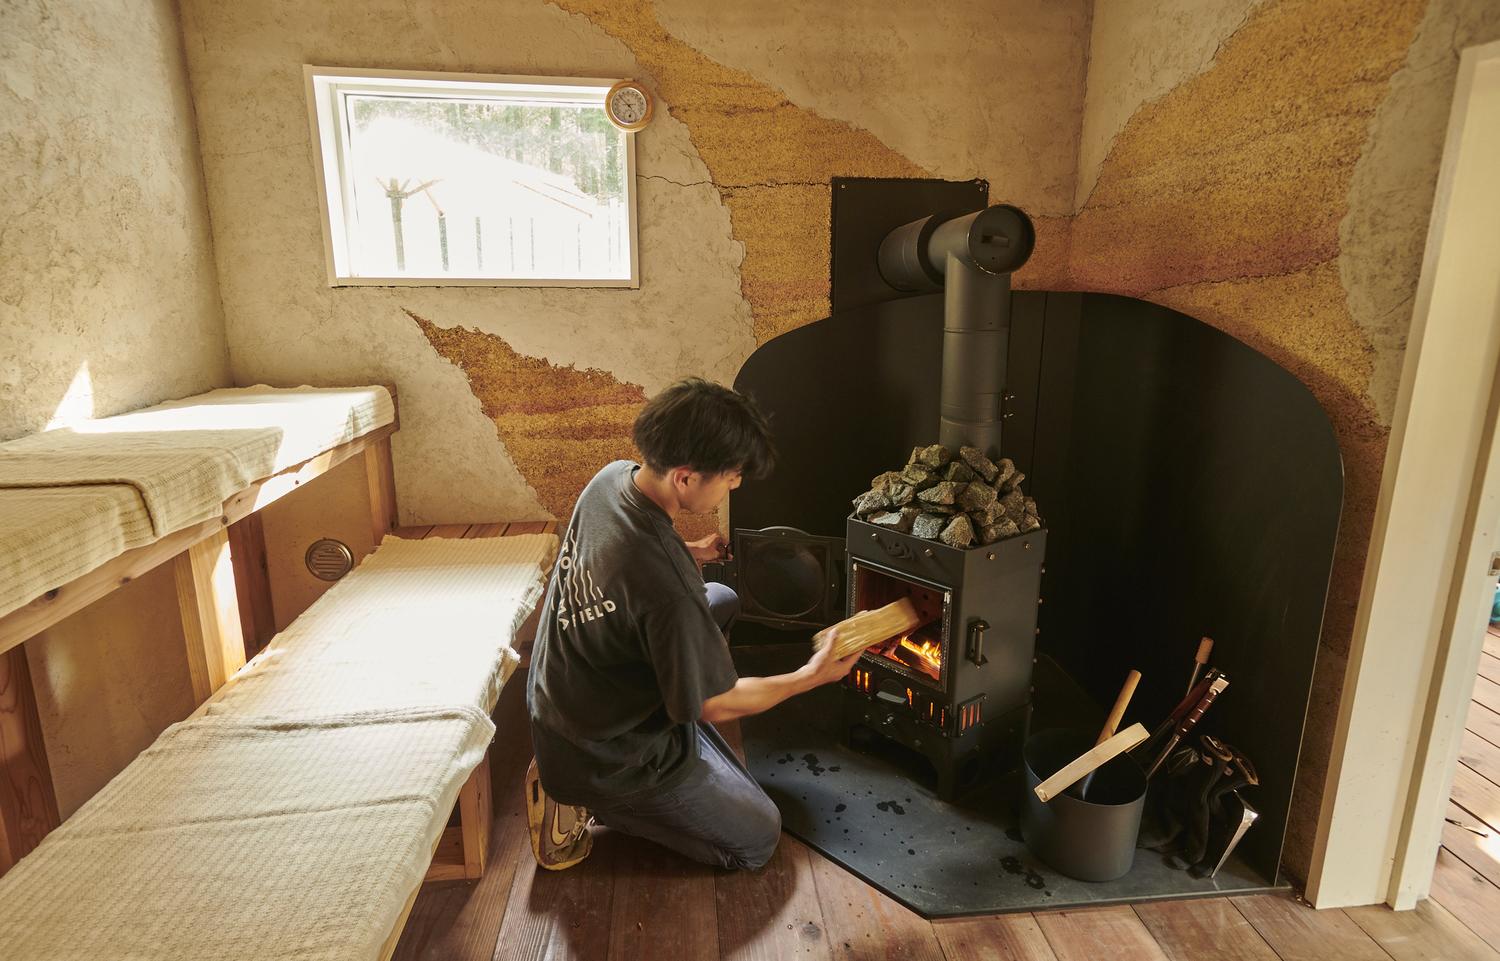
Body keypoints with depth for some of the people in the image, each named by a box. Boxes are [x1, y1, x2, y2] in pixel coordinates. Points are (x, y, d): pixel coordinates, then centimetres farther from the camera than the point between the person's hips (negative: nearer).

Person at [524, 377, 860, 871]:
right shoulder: (668, 588, -37)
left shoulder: (612, 477, -12)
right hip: (605, 757, -8)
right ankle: (582, 798, 4)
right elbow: (718, 705, -21)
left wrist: (691, 552, 2)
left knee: (722, 600, 18)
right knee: (759, 839, 9)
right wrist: (813, 675, -10)